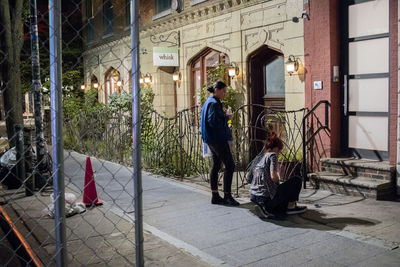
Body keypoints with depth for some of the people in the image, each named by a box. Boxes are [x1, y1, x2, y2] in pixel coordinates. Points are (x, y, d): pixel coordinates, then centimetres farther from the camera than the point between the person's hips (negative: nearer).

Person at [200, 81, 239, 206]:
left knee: (216, 165, 12)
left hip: (212, 139, 11)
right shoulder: (214, 103, -16)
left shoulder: (209, 101, 16)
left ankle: (215, 196, 17)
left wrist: (222, 113, 7)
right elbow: (213, 122, -23)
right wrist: (227, 117, -11)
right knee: (230, 165, -6)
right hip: (218, 138, -11)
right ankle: (227, 196, -3)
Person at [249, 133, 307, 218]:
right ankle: (291, 206, 13)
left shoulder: (259, 158, 16)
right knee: (297, 180, 6)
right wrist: (278, 182, 4)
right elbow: (273, 177, -20)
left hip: (254, 198, 8)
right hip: (266, 197, -8)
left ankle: (266, 209, 11)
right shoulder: (272, 155, -5)